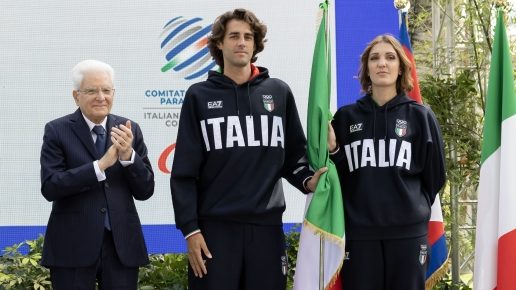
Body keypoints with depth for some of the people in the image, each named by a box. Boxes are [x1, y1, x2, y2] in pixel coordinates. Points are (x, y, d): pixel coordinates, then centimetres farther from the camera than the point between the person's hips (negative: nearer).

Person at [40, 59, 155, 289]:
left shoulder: (130, 130, 5)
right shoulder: (57, 131, -2)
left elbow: (145, 191, 3)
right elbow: (50, 187, -13)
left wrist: (129, 155, -14)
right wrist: (100, 165, -20)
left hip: (122, 245, 3)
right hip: (73, 246, -2)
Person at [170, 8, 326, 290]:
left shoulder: (279, 92, 9)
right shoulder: (199, 96, 5)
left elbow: (294, 153, 12)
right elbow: (184, 171, 1)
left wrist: (307, 180, -9)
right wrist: (189, 228, -5)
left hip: (267, 225, 2)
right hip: (215, 227, -1)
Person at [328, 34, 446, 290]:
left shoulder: (420, 116, 5)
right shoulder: (346, 117, 8)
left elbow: (434, 176, 9)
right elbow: (339, 175, 7)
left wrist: (411, 207, 9)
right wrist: (331, 150, -9)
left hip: (407, 232, 0)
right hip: (358, 231, 1)